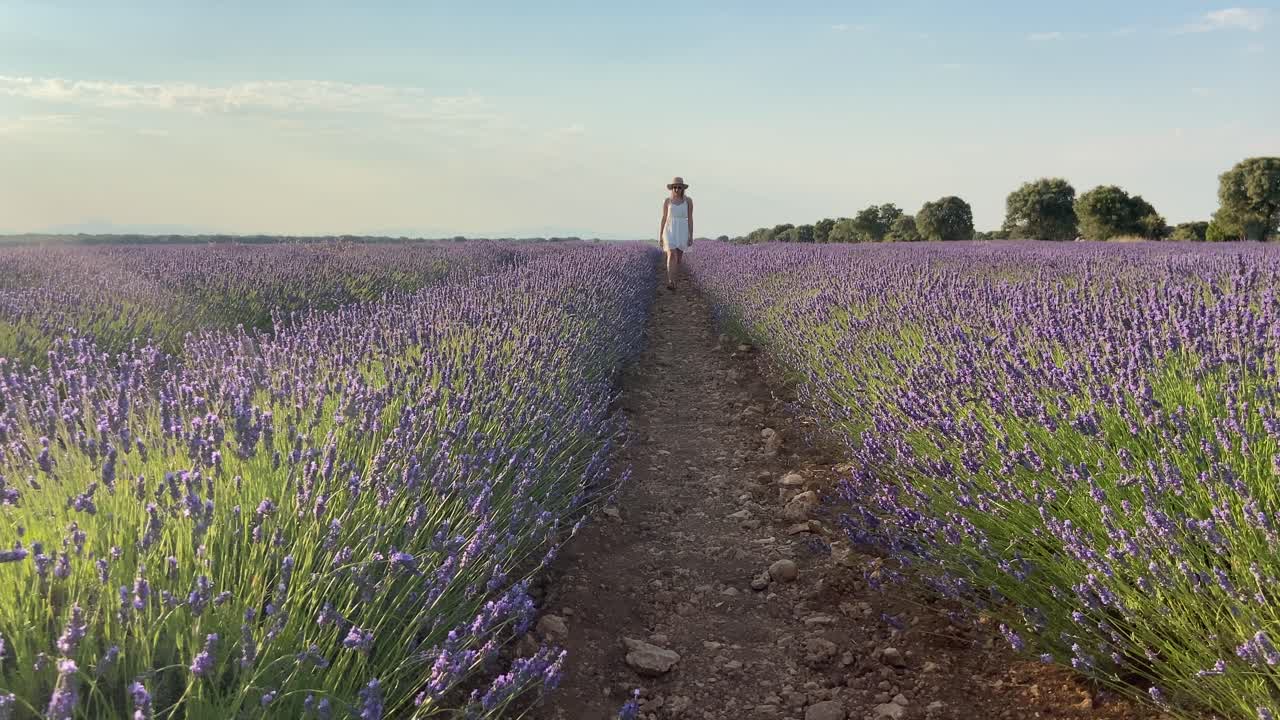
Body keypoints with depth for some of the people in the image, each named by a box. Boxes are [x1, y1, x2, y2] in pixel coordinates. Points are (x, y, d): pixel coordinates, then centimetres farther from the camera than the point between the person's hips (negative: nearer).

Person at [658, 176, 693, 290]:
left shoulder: (688, 200, 0)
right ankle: (670, 282, -27)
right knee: (672, 255, -20)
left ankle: (673, 282, 24)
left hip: (683, 232, 1)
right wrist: (660, 236, 4)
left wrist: (691, 236, -4)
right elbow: (664, 218, 5)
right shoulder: (667, 201, 1)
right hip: (670, 231, -1)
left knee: (678, 258, 7)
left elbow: (690, 219, 0)